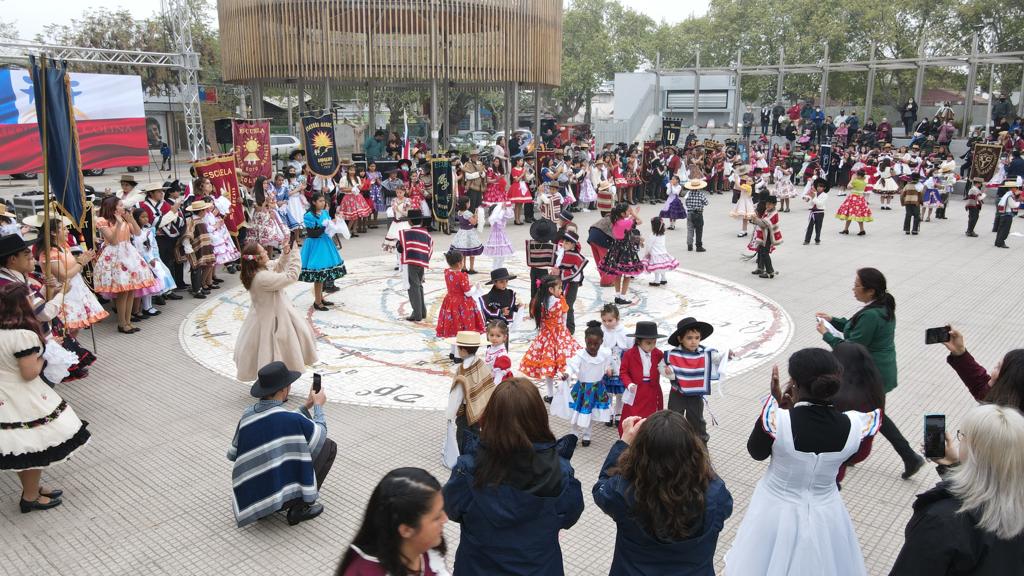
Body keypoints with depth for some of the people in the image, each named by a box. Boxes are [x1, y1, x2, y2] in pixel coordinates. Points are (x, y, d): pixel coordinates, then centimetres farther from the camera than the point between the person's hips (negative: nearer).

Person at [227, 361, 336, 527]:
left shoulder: (247, 415, -2)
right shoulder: (290, 418, -20)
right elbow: (320, 432, 1)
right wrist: (318, 405, 16)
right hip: (281, 496, -7)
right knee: (329, 446, 4)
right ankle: (300, 507, 5)